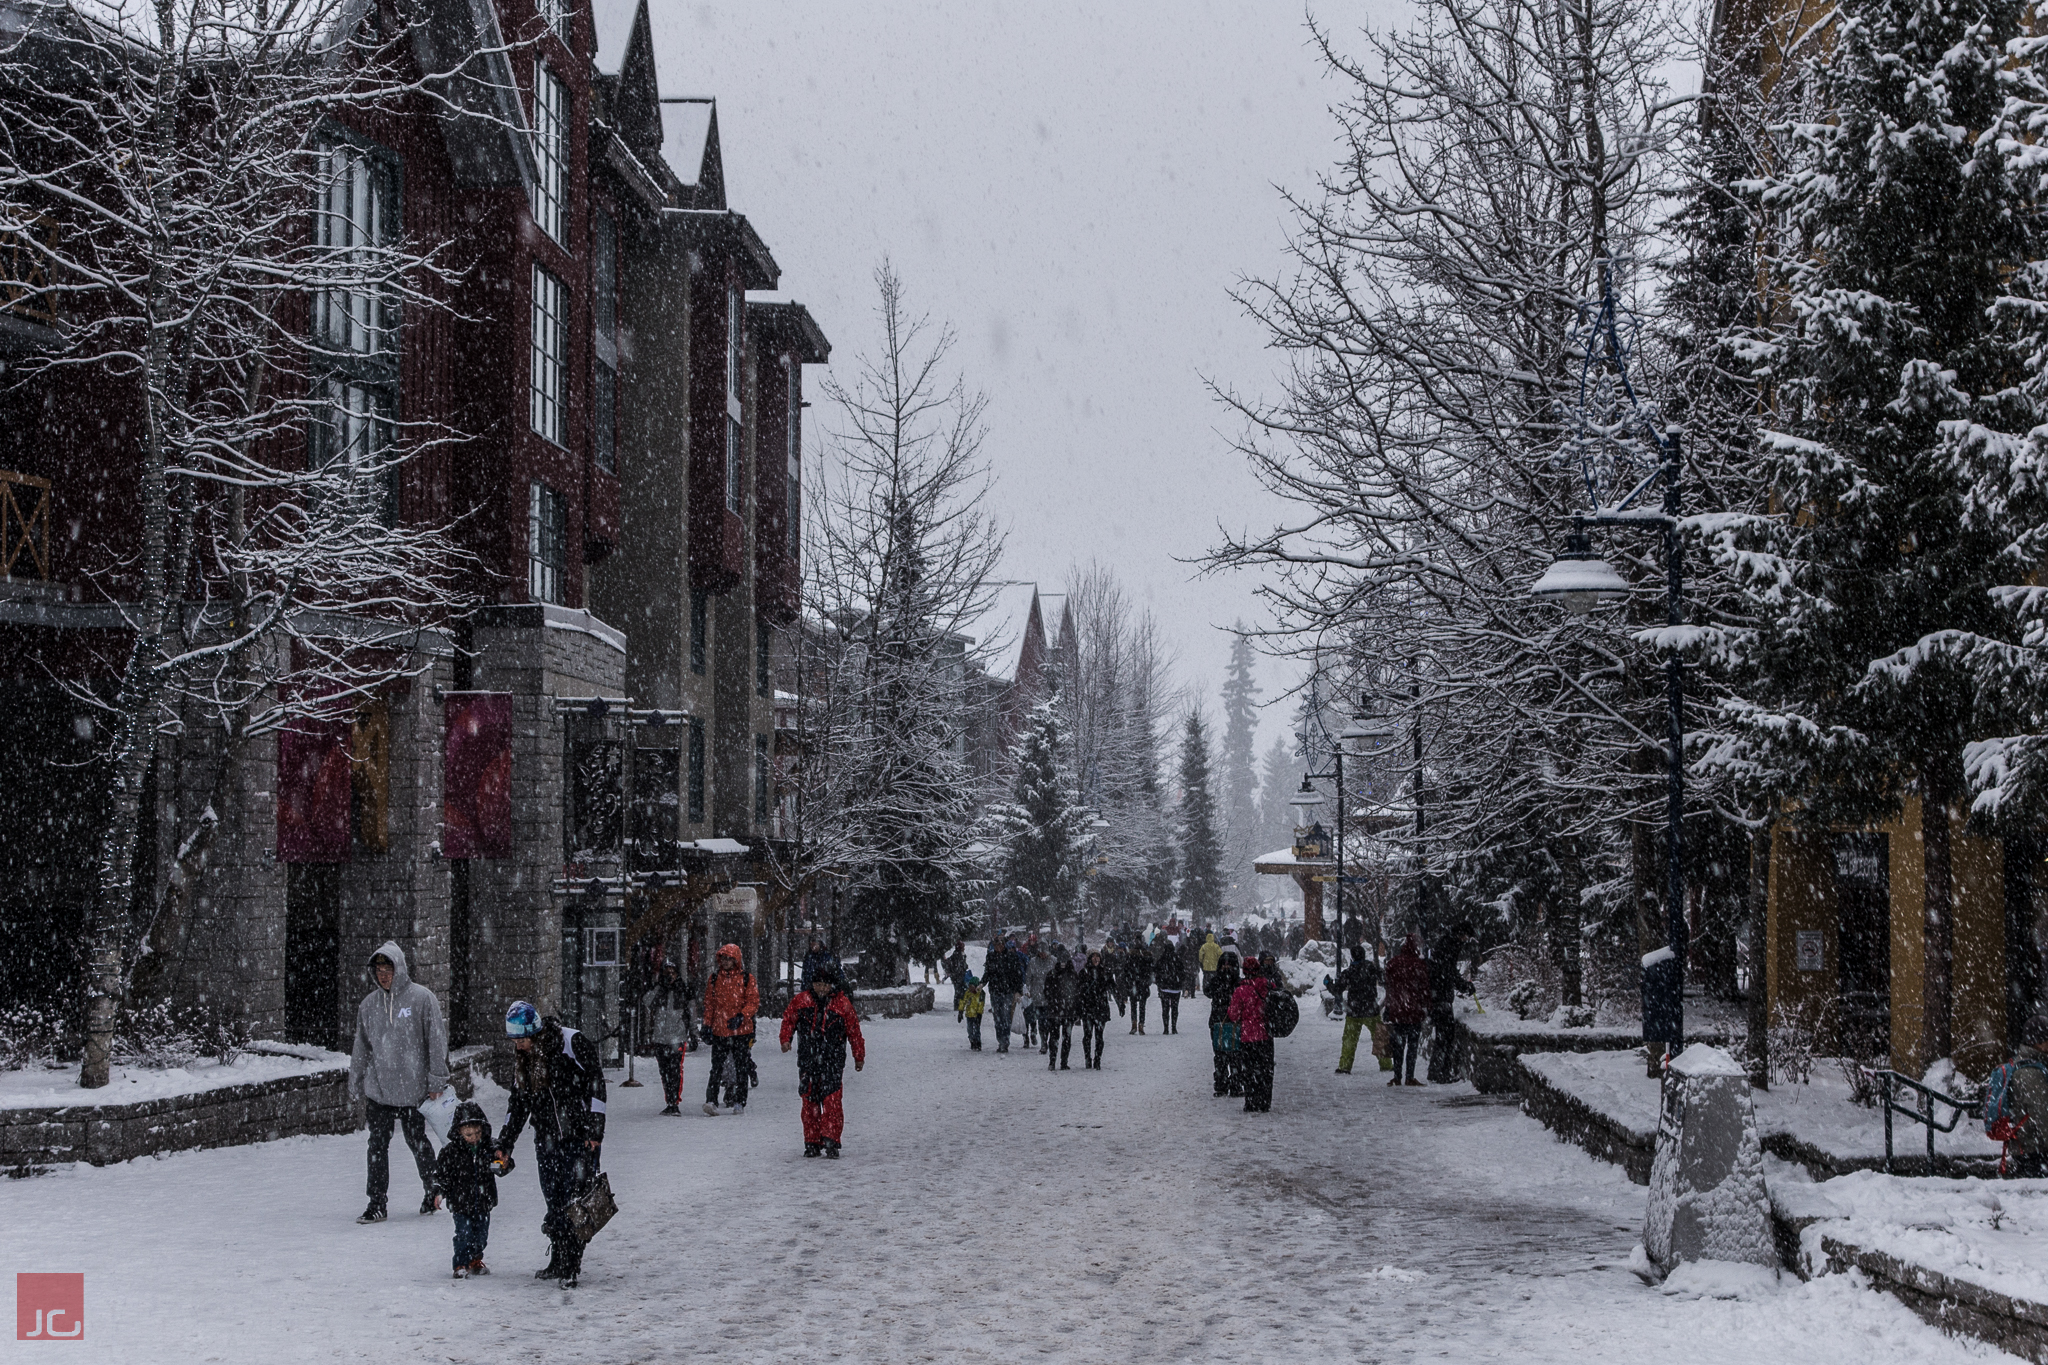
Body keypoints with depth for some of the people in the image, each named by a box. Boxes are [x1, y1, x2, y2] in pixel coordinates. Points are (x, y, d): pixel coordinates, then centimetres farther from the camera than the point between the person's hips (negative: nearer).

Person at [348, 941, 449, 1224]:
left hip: (413, 1089, -3)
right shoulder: (369, 1004, 8)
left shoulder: (421, 998, -5)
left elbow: (437, 1040, -5)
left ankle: (432, 1190, 28)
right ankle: (376, 1203, 4)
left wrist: (437, 1082, -7)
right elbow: (361, 1049, 14)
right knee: (378, 1145, -1)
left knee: (417, 1142, 8)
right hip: (378, 1089, 3)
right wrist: (357, 1088, 14)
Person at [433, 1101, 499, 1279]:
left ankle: (476, 1261, 32)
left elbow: (500, 1168, 4)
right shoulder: (452, 1151, -9)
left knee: (481, 1234, 13)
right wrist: (439, 1191, -12)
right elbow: (441, 1173, -3)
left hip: (483, 1202, 3)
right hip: (461, 1202, -3)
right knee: (464, 1234, -8)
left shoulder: (489, 1148, -2)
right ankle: (461, 1265, 3)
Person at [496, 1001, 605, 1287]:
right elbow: (518, 1102, 17)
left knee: (576, 1198, -9)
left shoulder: (571, 1042, -13)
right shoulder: (521, 1057, 8)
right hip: (548, 1140, 6)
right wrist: (504, 1144, 14)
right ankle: (558, 1261, 15)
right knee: (554, 1201, 4)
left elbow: (595, 1081, -11)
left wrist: (594, 1129, -14)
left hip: (581, 1135, -6)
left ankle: (572, 1265, -5)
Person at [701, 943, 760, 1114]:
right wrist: (707, 1024, 6)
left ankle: (739, 1103, 12)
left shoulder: (746, 978, 1)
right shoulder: (715, 978, 10)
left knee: (741, 1068, 4)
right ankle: (711, 1100, -12)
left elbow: (753, 1002, -1)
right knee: (717, 1066, -7)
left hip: (741, 1030, -1)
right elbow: (709, 1002, 14)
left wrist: (741, 1016, -16)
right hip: (719, 1030, 1)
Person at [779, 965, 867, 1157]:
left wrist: (859, 1057, 11)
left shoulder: (842, 1004, 0)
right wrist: (786, 1039, 1)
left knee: (831, 1100, -12)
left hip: (832, 1060, -2)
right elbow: (788, 1018, 17)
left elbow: (854, 1031, 7)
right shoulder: (801, 1000, 4)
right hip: (807, 1059, 2)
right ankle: (812, 1143, 13)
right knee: (809, 1101, 5)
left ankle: (831, 1141, -10)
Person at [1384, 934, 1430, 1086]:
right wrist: (1426, 1010, 1)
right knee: (1412, 1045, 2)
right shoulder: (1420, 964, -8)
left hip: (1396, 1011, 3)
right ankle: (1409, 1077, 0)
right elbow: (1424, 989, -6)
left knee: (1398, 1045, 10)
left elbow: (1389, 988, 8)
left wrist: (1388, 1012, 13)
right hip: (1414, 1011, -3)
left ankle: (1397, 1077, 8)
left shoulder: (1392, 963, 4)